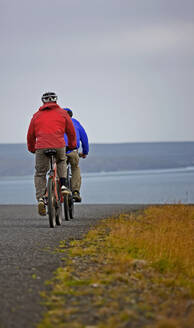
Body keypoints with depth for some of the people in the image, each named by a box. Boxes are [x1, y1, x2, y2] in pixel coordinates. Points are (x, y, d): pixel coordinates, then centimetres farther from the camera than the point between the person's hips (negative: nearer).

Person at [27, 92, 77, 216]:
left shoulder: (37, 115, 19)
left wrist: (32, 149, 37)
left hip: (41, 147, 0)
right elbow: (71, 132, 19)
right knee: (62, 162, 31)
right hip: (59, 146, 0)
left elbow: (30, 135, 22)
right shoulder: (62, 113, 15)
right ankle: (63, 185, 15)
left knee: (40, 174, 11)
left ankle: (40, 198, -7)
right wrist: (72, 146, 35)